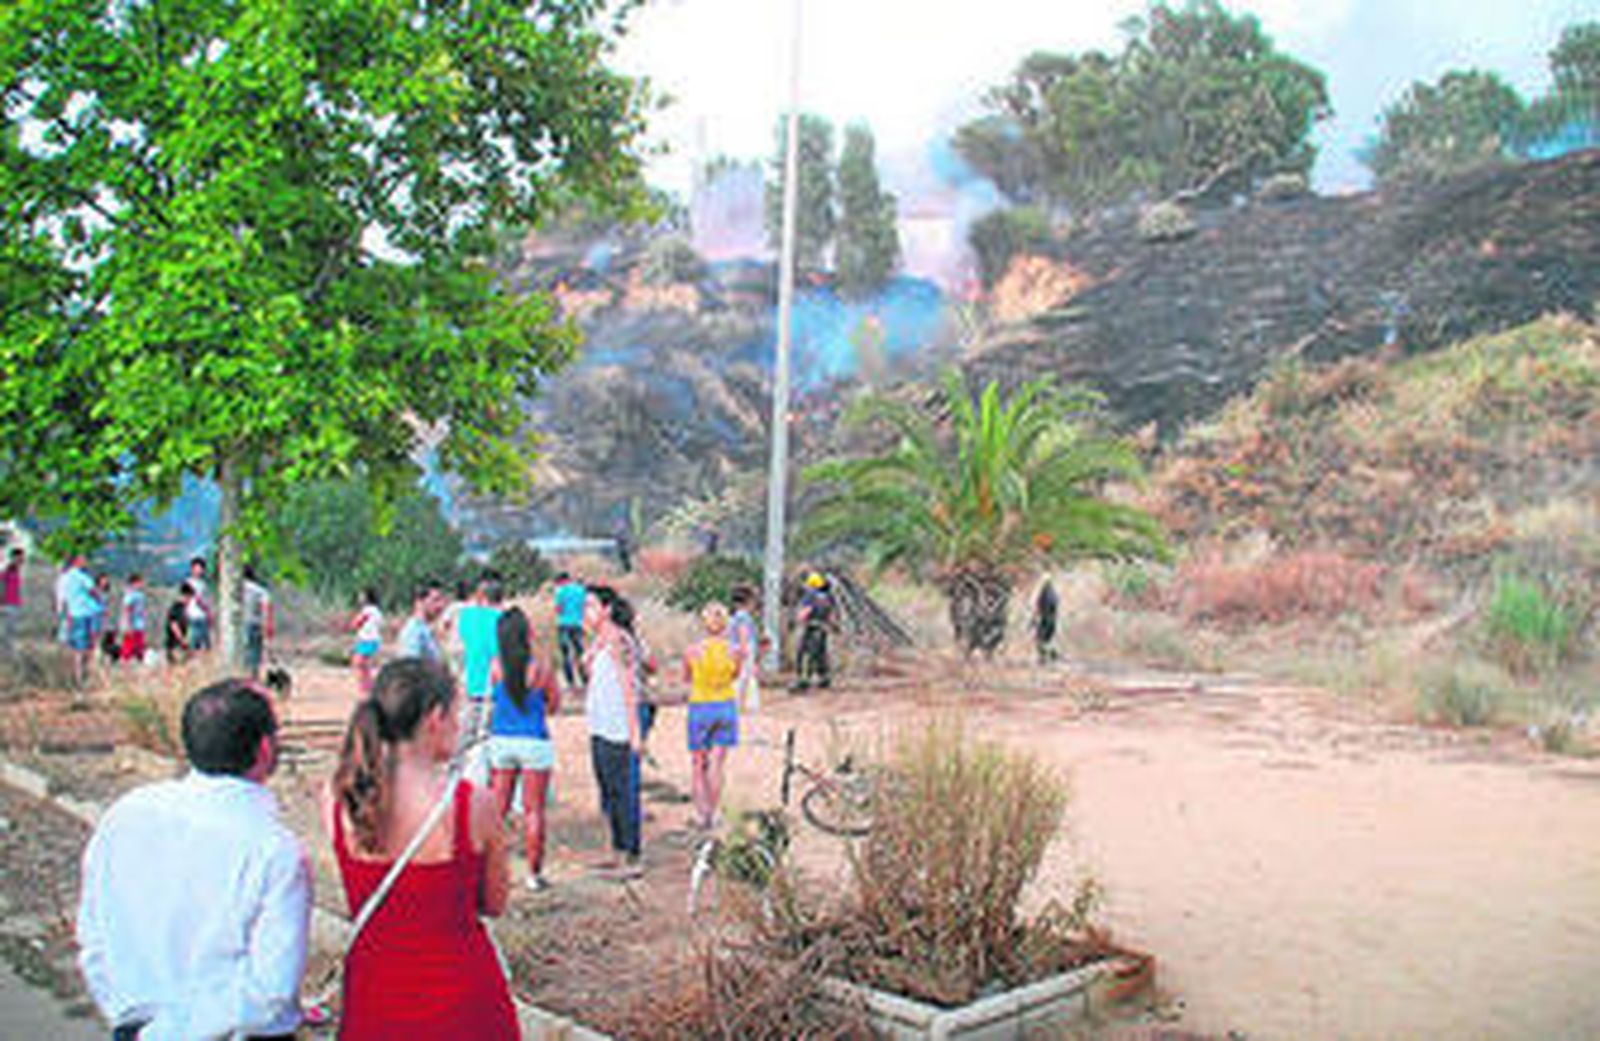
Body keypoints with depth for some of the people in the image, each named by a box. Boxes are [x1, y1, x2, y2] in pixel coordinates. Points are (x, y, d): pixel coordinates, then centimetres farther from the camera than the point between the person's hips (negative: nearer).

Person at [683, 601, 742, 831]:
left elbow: (686, 678, 4)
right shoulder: (733, 651, -10)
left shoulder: (692, 651, -14)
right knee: (717, 765, 10)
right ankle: (712, 814, 15)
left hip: (700, 708, -1)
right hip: (726, 707, 1)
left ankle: (701, 812, 10)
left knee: (698, 764, 14)